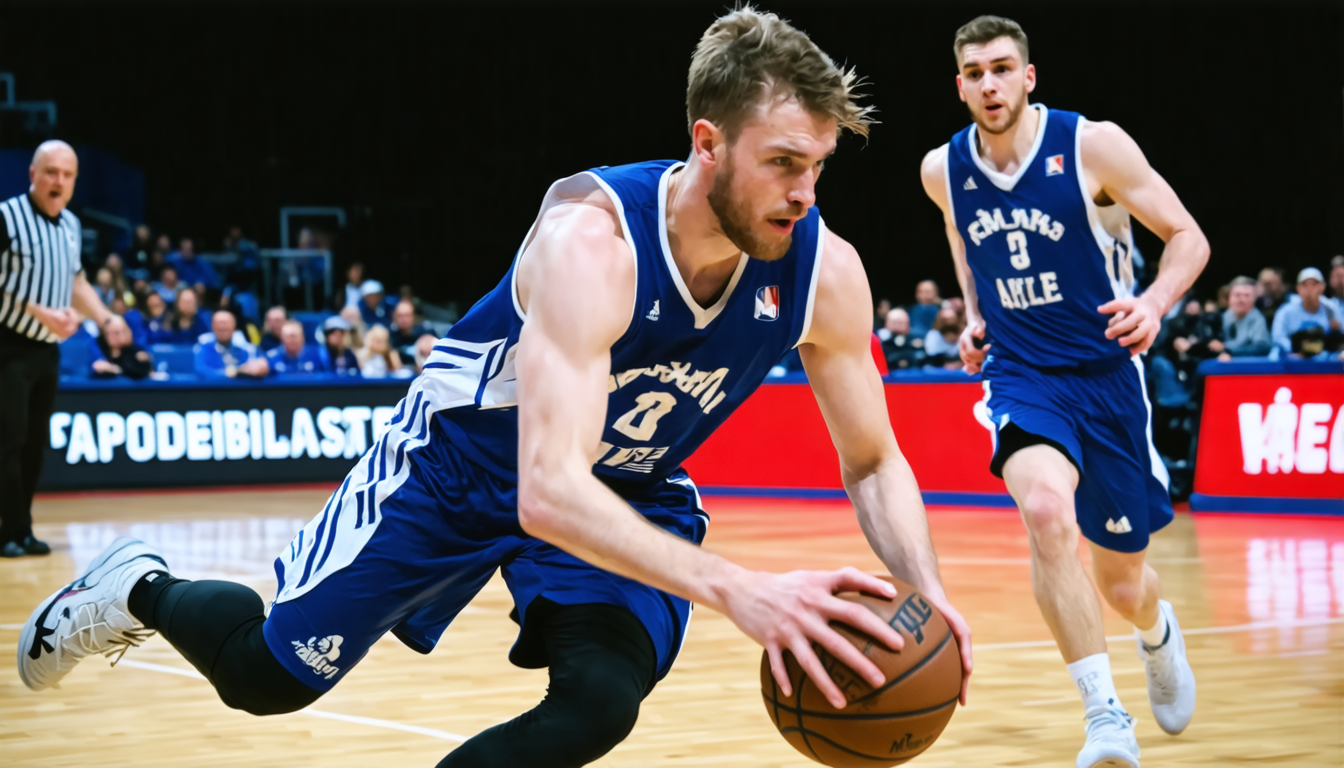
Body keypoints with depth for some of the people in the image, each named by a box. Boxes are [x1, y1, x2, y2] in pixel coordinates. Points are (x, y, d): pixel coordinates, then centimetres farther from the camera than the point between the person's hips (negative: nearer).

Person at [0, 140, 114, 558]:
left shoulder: (71, 225, 12)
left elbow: (76, 283, 24)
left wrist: (105, 319, 10)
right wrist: (40, 313, -20)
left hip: (47, 349, 7)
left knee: (34, 443, 10)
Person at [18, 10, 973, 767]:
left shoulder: (824, 270, -23)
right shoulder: (593, 240, -39)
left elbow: (874, 462, -10)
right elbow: (548, 490, -46)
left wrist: (924, 590, -30)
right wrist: (733, 587, -58)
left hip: (632, 490, 4)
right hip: (469, 457, -4)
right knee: (269, 672, 5)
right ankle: (141, 587, 40)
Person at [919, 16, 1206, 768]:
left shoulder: (1093, 145, -14)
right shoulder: (943, 171, -2)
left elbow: (1189, 238, -9)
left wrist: (1154, 304, -27)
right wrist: (974, 317, 7)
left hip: (1106, 373, -1)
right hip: (1022, 376, 1)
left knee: (1121, 580, 9)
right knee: (1047, 508, -32)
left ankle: (1159, 630, 50)